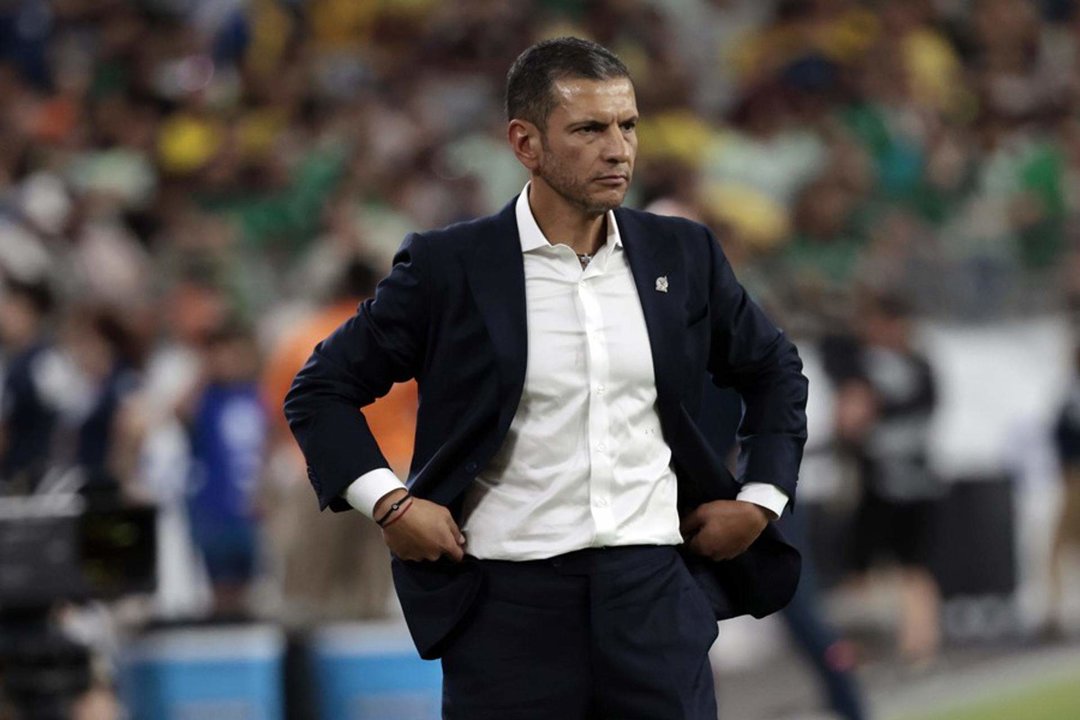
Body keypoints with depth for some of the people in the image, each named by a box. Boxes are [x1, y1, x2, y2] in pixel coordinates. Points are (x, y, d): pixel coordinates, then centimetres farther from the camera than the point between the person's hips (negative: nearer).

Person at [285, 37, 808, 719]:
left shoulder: (681, 255, 8)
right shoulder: (448, 267, -2)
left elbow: (775, 371, 23)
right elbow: (321, 390, 5)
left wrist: (761, 499, 12)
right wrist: (389, 502, -8)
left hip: (655, 591, 2)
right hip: (511, 604, -2)